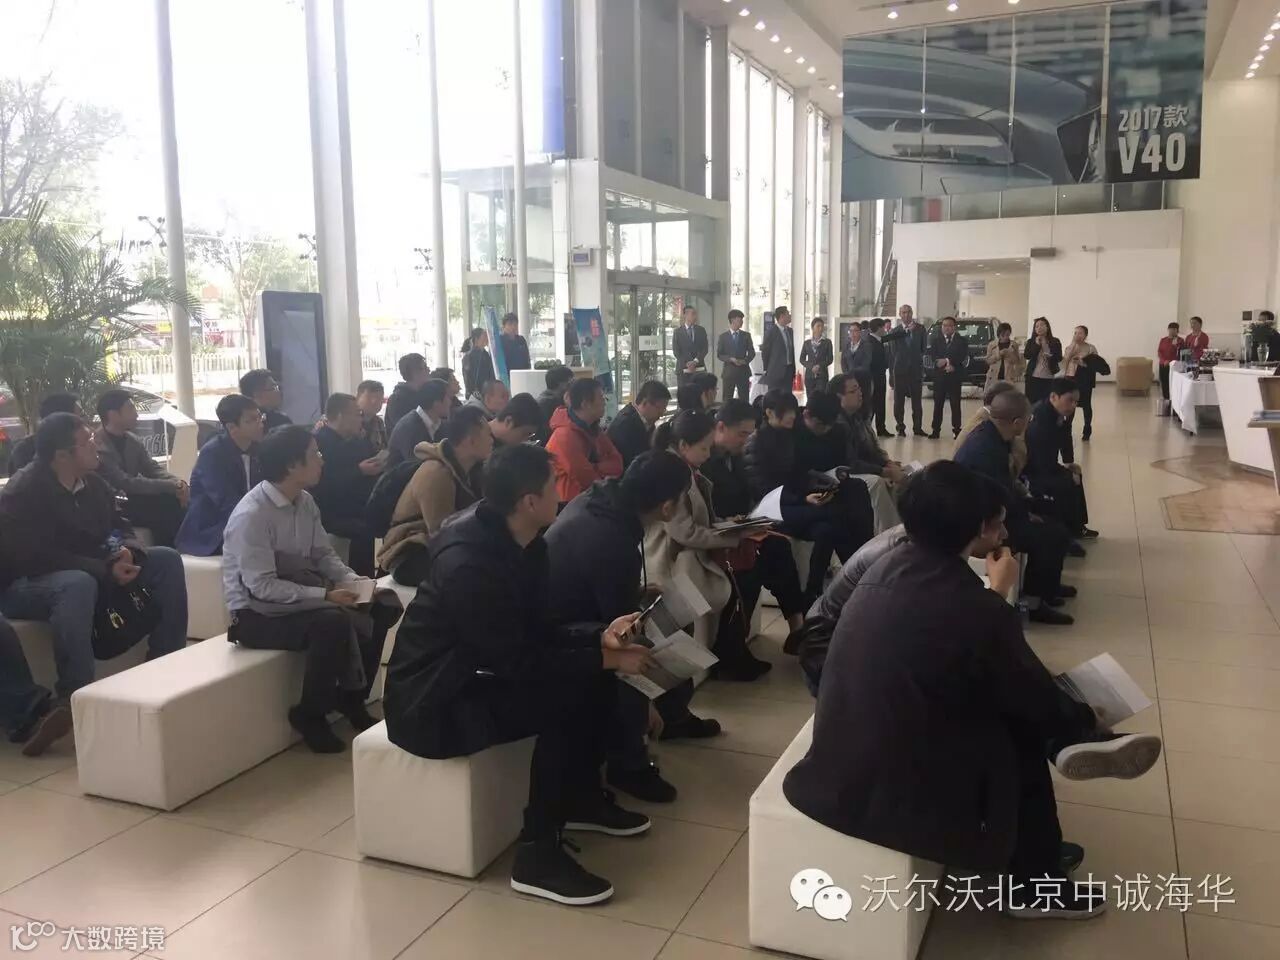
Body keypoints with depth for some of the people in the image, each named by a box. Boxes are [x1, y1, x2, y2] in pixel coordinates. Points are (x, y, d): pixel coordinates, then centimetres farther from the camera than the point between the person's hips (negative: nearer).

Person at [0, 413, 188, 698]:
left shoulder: (92, 482, 2)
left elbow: (119, 526, 8)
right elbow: (37, 558, -28)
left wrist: (127, 551, -18)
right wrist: (106, 571, -31)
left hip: (90, 572, 8)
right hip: (27, 584, -8)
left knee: (166, 559, -5)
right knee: (78, 584, -42)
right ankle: (76, 696, -36)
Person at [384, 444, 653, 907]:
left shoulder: (523, 543, 0)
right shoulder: (469, 563, -29)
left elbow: (539, 632, 6)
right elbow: (516, 662, -27)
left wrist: (601, 636, -10)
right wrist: (606, 660, -21)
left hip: (476, 676, 10)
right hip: (432, 704, -9)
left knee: (593, 679, 4)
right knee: (567, 697, -26)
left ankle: (583, 796, 22)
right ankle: (538, 855, -16)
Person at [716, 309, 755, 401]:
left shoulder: (746, 335, 9)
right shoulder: (723, 336, 3)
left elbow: (752, 352, 9)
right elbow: (719, 355, 0)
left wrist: (745, 360, -10)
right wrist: (731, 359, -15)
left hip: (743, 371, 2)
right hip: (729, 371, -2)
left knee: (744, 399, -1)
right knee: (727, 399, 0)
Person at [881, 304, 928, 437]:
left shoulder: (920, 329, 5)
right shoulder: (894, 332, 3)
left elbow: (923, 348, 8)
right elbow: (891, 354, 3)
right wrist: (891, 374, 1)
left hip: (916, 370, 0)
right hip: (900, 370, 0)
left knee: (917, 401, 4)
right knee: (899, 401, 3)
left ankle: (917, 427, 12)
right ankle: (901, 427, 12)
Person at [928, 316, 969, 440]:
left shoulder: (961, 341, 4)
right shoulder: (936, 340, 9)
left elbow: (962, 357, -9)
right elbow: (933, 355, -3)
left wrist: (946, 360, -14)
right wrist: (947, 365, -16)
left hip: (955, 377, -2)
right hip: (939, 376, 2)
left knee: (955, 404, -1)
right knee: (938, 404, 3)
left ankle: (956, 430, 3)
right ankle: (936, 430, 7)